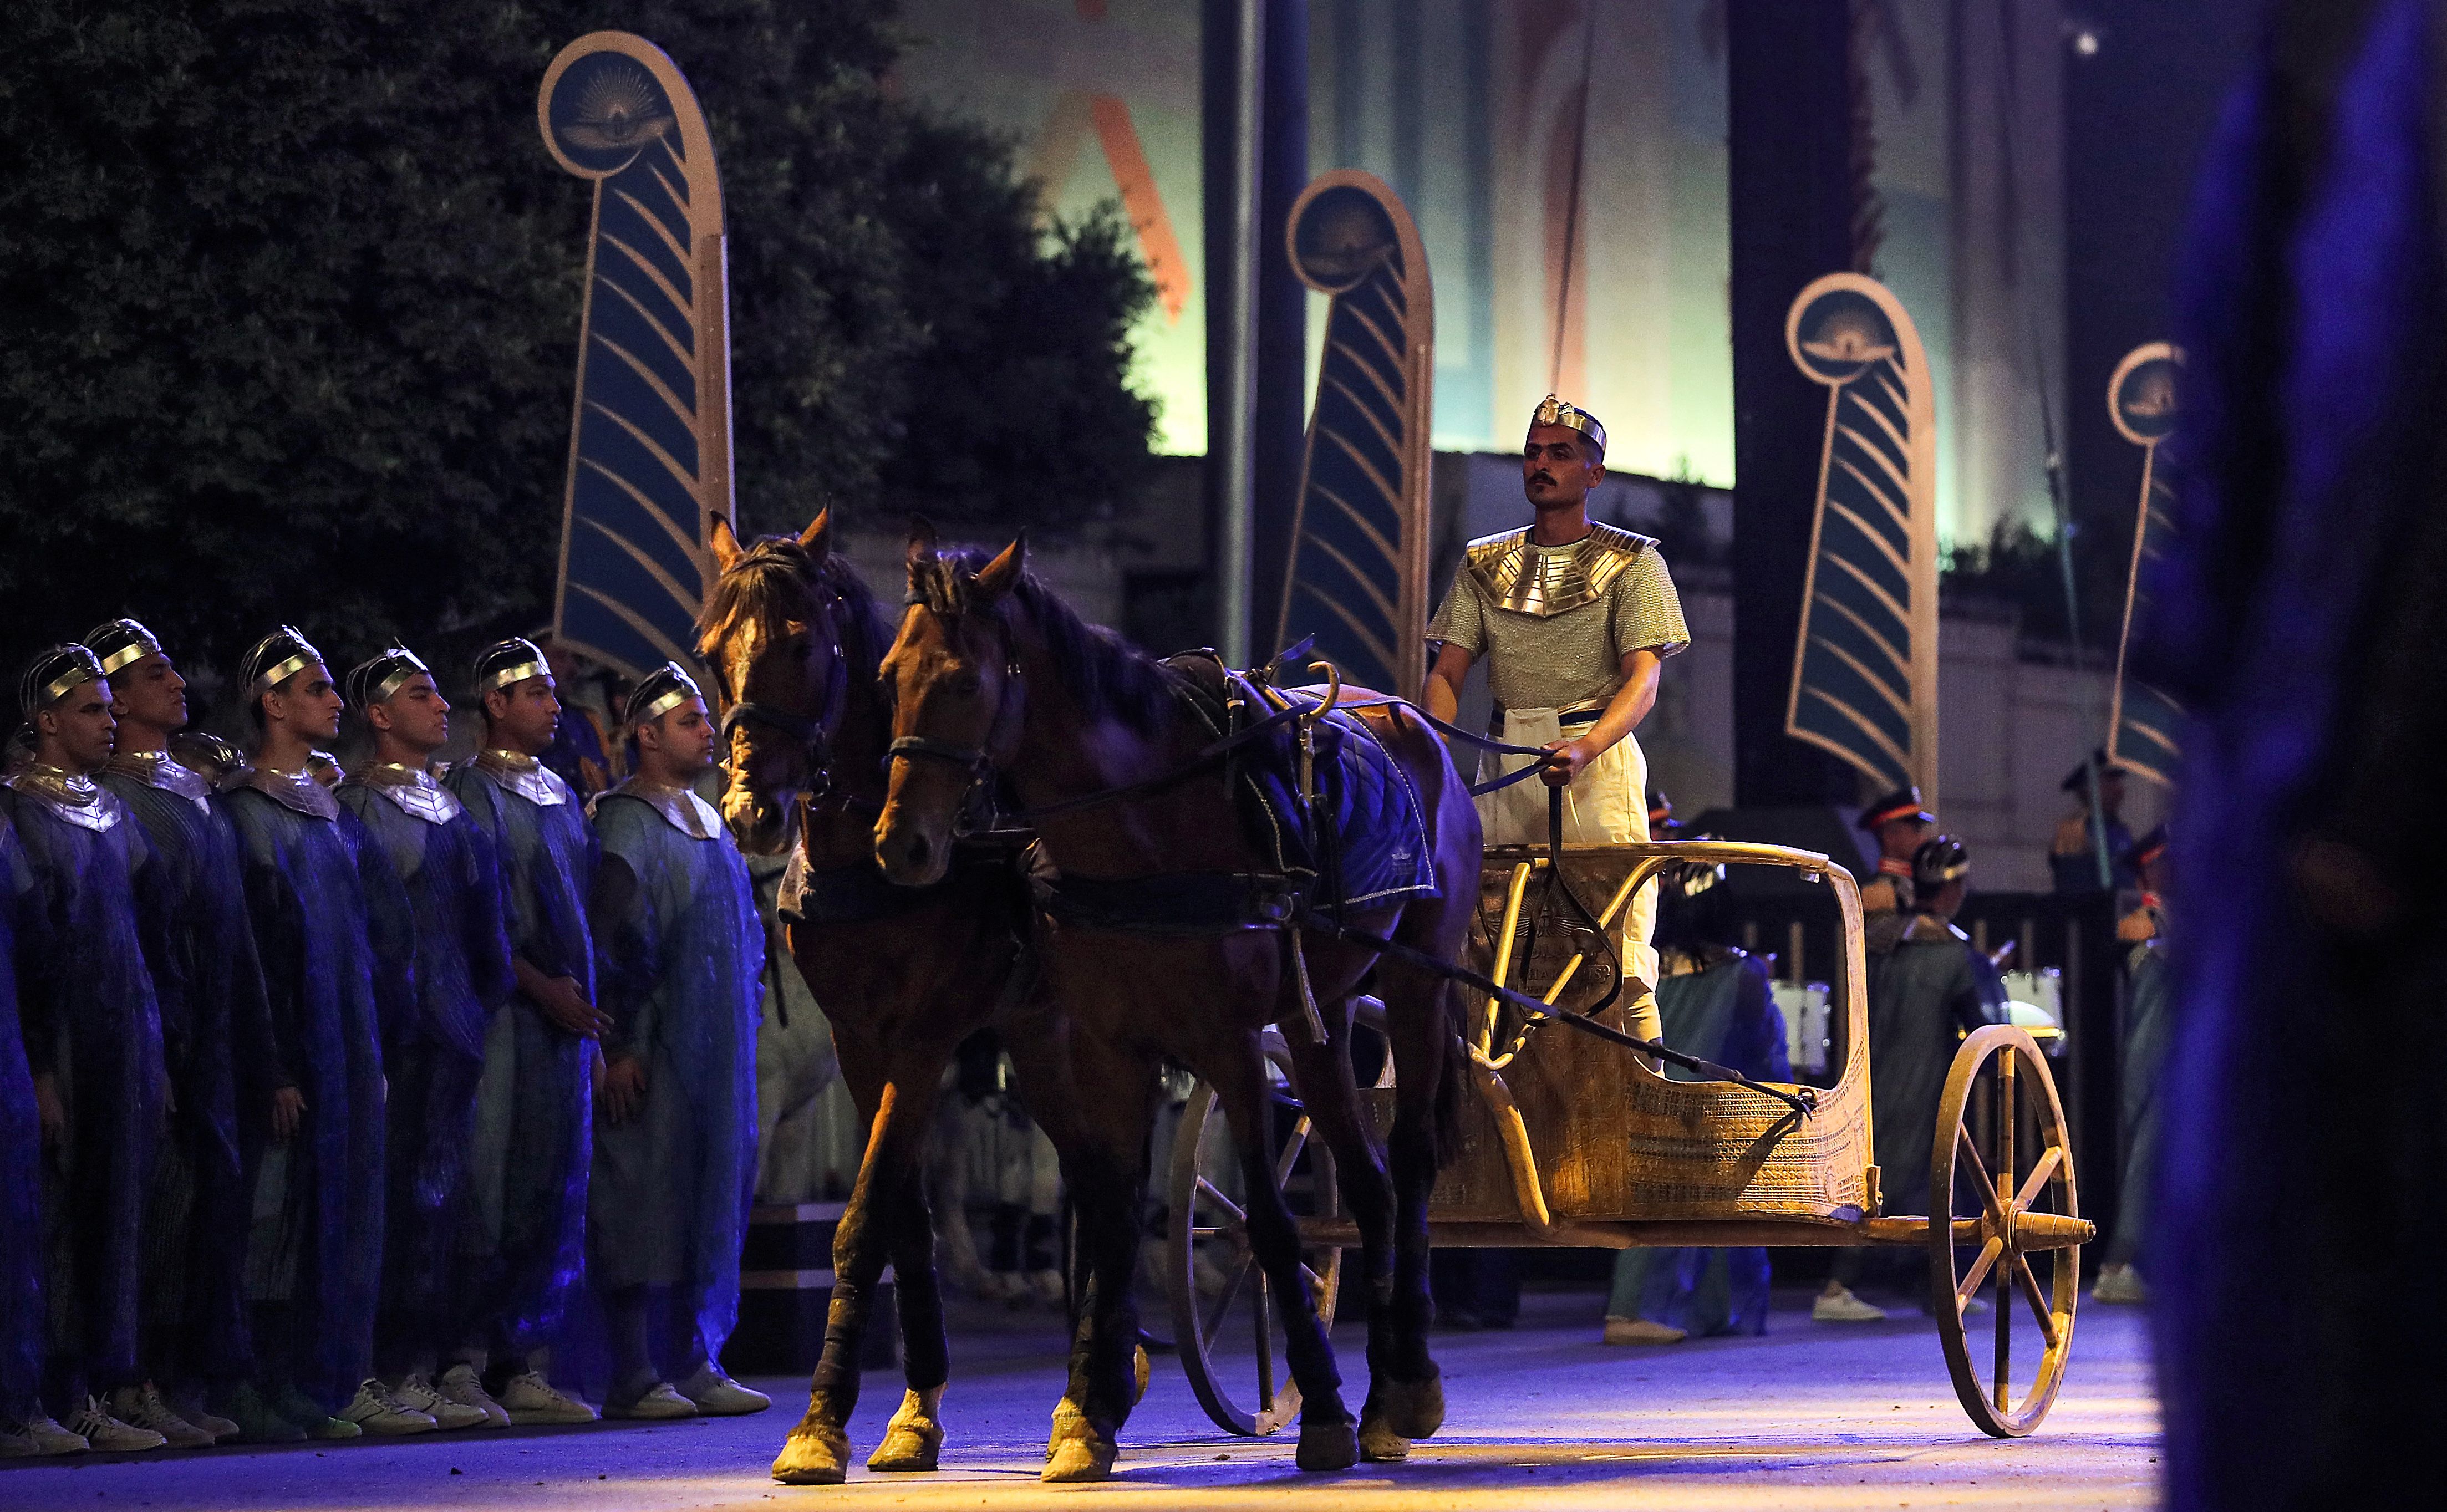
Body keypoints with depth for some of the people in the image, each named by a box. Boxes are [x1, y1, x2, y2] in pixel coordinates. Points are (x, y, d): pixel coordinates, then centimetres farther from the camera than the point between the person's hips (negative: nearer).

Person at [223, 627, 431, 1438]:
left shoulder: (335, 813, 16)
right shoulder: (249, 816, -8)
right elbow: (253, 949, -14)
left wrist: (376, 1047, 12)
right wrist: (277, 1069, -19)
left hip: (352, 1035, 8)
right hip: (296, 1039, -8)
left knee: (353, 1199, 7)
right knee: (294, 1207, -6)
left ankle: (348, 1377, 10)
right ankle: (286, 1391, -3)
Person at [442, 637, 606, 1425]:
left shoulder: (559, 793, 19)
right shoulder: (470, 792, -5)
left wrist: (587, 994, 13)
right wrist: (538, 985, -16)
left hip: (566, 1017, 8)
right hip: (504, 1018, -8)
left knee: (556, 1191, 6)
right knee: (492, 1188, -9)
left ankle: (525, 1365, 10)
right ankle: (468, 1358, -6)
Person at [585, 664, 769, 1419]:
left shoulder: (709, 822, 17)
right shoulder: (627, 820, -7)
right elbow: (612, 937, -13)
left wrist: (746, 1026, 17)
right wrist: (619, 1045, -18)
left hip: (718, 1046, 8)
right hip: (656, 1045, -8)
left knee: (715, 1193, 7)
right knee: (645, 1189, -8)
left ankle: (695, 1362, 12)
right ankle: (633, 1376, -6)